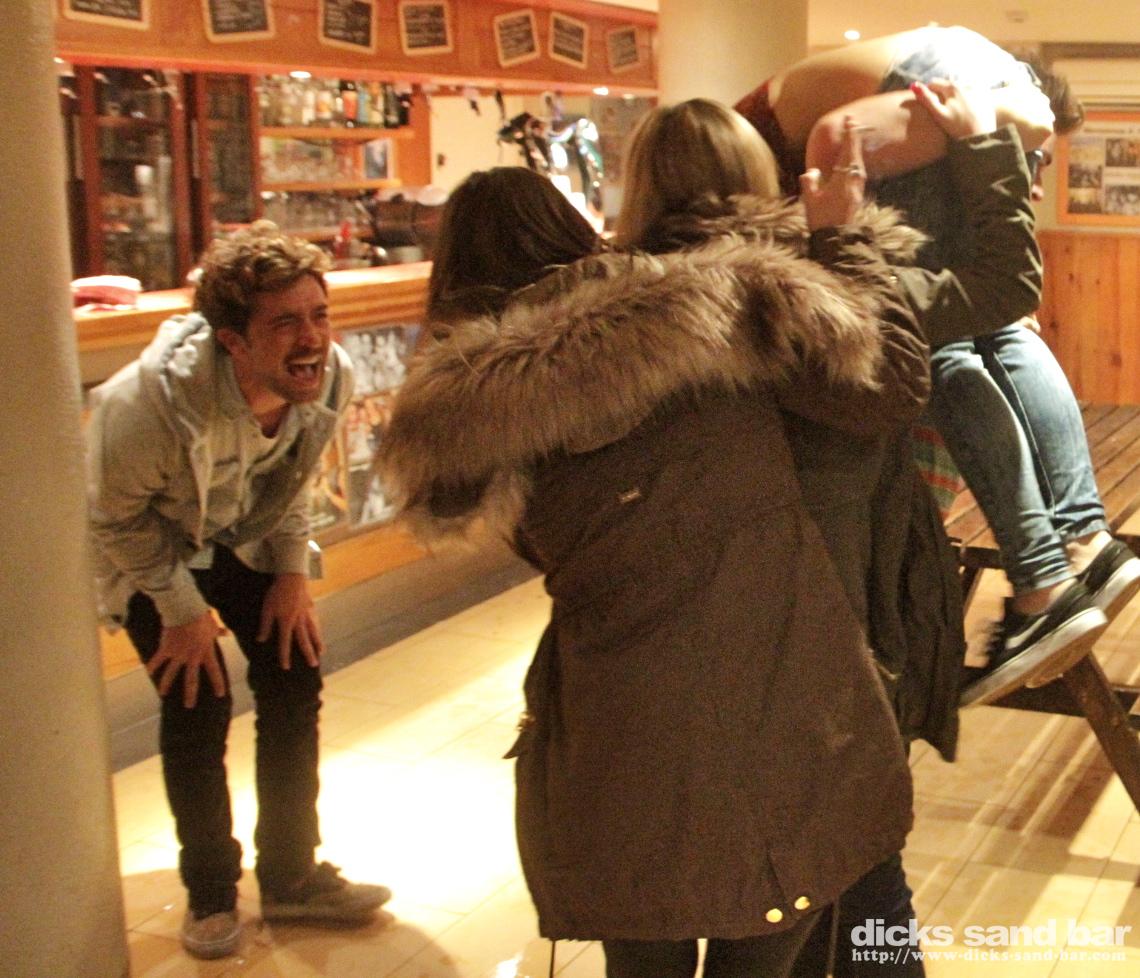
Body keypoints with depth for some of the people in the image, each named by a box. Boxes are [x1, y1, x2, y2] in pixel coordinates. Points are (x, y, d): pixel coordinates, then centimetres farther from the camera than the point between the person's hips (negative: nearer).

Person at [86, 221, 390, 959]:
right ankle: (210, 893, 10)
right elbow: (117, 517, -21)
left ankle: (291, 876, 16)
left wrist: (292, 570, -5)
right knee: (198, 702, -12)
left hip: (245, 538, 5)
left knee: (295, 679, -1)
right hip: (153, 548, -4)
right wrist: (182, 610, -17)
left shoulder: (330, 379, -24)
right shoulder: (147, 404, -40)